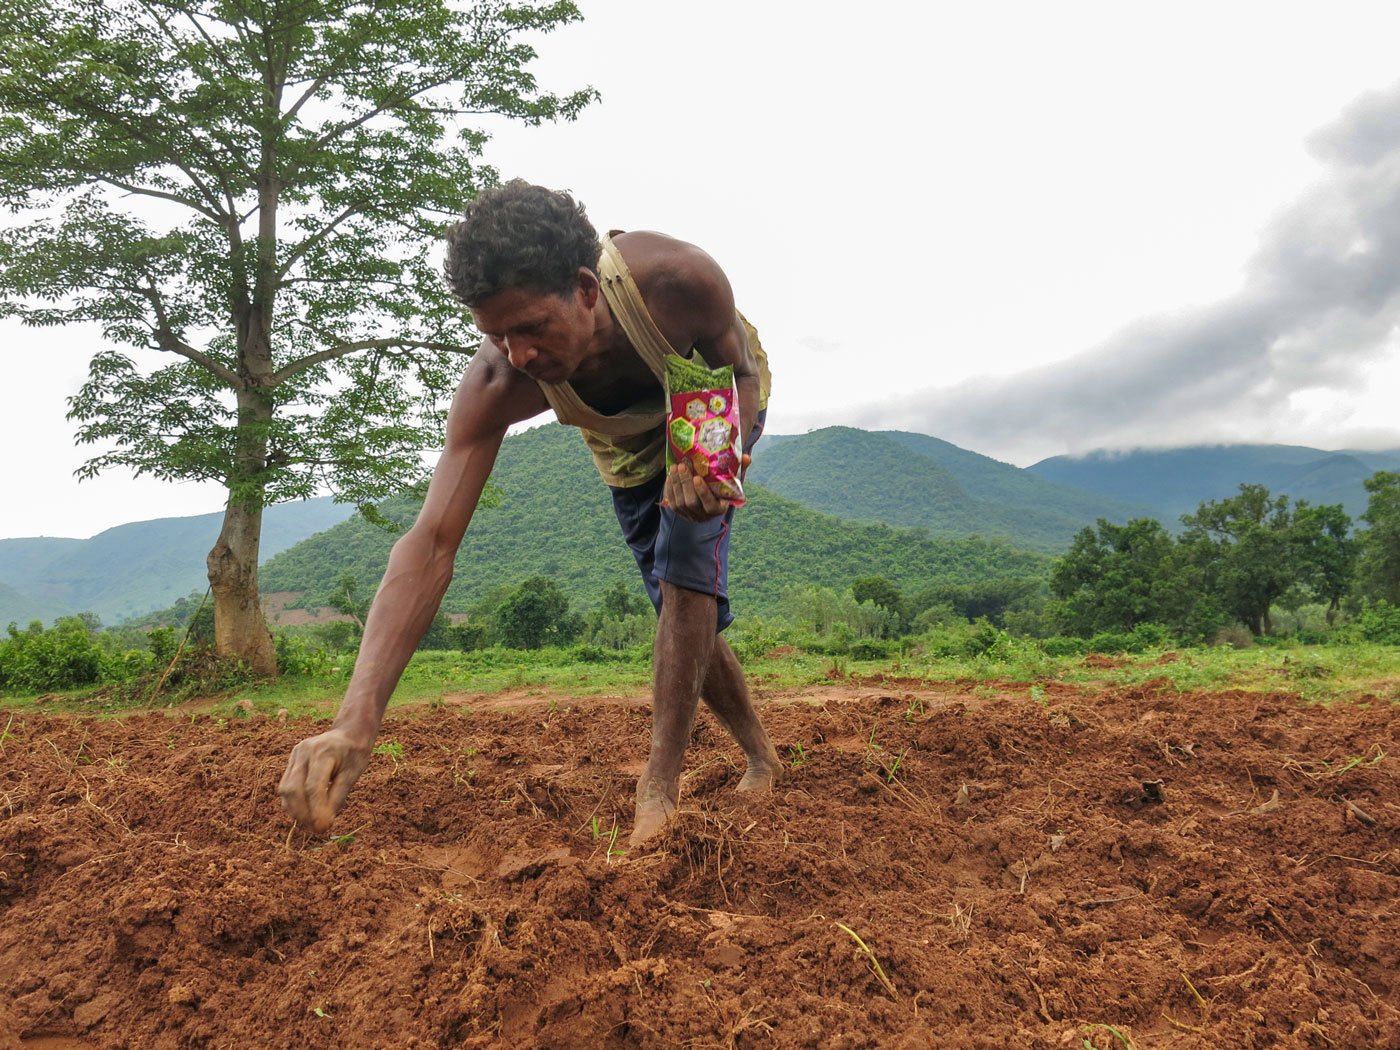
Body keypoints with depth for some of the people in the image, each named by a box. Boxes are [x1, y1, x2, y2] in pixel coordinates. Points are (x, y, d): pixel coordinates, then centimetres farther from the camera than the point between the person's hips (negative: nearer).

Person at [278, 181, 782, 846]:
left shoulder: (680, 279, -43)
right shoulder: (495, 386, -39)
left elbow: (741, 372, -21)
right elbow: (431, 543, -43)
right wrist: (355, 721, -53)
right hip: (625, 444, 2)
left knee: (687, 560, -27)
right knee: (686, 614, 6)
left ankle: (661, 787, -19)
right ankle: (762, 760, 30)